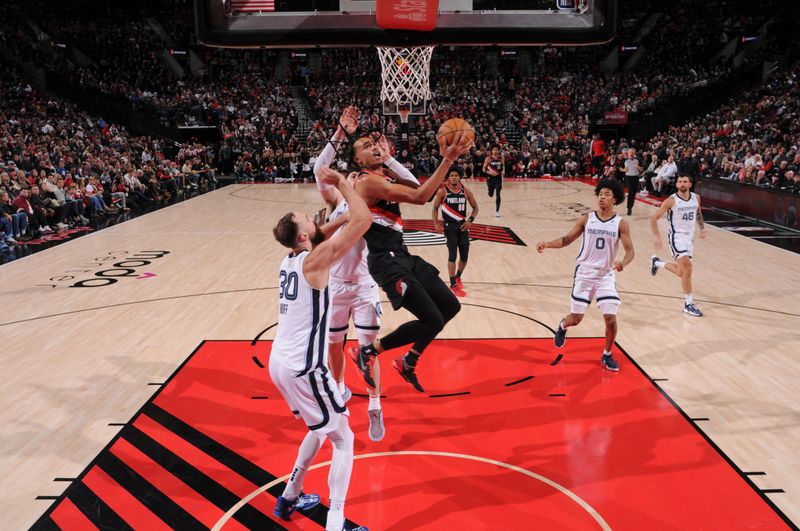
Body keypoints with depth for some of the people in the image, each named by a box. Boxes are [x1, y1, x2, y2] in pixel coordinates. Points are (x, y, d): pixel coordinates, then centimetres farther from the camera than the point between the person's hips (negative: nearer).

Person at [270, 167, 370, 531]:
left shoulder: (289, 261, 8)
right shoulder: (315, 260, -16)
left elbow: (328, 232, 27)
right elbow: (363, 220, -20)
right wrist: (342, 183, -8)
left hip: (280, 362, 9)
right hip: (303, 368, -9)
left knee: (320, 429, 27)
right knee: (343, 440, 6)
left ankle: (290, 497, 39)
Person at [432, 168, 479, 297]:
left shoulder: (466, 191, -1)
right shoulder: (442, 191, -7)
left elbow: (475, 207, 8)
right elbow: (435, 208, 1)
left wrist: (470, 220, -6)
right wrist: (436, 224, -12)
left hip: (463, 225, 3)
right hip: (449, 226, -3)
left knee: (465, 255, 7)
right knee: (452, 255, -9)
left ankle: (458, 277, 35)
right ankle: (453, 285, -2)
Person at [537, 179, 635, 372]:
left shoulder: (621, 224, -4)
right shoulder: (586, 219, -2)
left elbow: (630, 250, -7)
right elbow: (567, 239, 2)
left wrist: (623, 263, -30)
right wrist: (547, 244, -15)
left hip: (607, 276, 0)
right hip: (584, 273, 0)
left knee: (610, 318, -7)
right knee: (576, 318, 3)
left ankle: (607, 355, 16)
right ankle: (562, 327, 41)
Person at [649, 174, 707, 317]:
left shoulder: (696, 198, 2)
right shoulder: (672, 200, -14)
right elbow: (654, 218, -11)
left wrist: (702, 227, 9)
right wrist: (657, 237, -19)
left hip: (689, 237, 6)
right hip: (677, 236, -6)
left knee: (681, 272, 12)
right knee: (687, 267, -20)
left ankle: (656, 262, 39)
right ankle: (688, 304, -9)